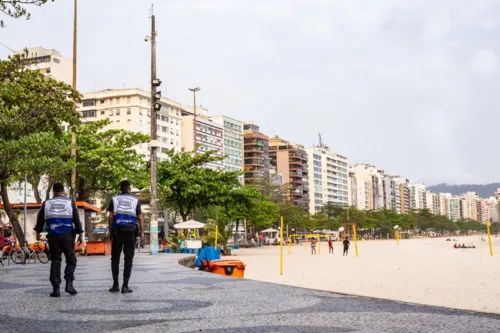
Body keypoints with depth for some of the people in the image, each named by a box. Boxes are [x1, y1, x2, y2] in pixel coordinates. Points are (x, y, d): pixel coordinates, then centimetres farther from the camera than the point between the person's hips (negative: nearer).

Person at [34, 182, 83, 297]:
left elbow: (40, 219, 12)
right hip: (67, 235, -1)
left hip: (53, 236, 2)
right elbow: (77, 219, -2)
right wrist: (80, 234, 1)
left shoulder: (46, 204, 6)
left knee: (55, 261, 8)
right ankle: (69, 283, -13)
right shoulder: (70, 203, 2)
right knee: (71, 260, 8)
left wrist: (38, 232, 26)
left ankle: (56, 288, 1)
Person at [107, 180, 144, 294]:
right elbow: (140, 217, 2)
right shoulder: (135, 200, 7)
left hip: (117, 230, 0)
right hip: (131, 230, 0)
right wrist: (142, 232, 9)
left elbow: (111, 216, 0)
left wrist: (110, 231, 5)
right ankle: (125, 286, -2)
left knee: (115, 258, 10)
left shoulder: (114, 199, 7)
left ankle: (115, 285, 6)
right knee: (128, 259, 3)